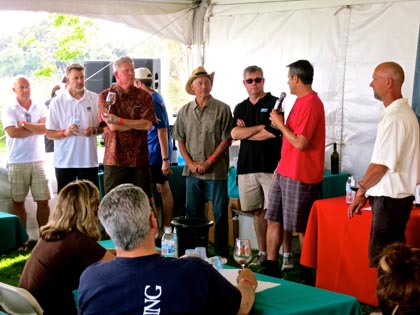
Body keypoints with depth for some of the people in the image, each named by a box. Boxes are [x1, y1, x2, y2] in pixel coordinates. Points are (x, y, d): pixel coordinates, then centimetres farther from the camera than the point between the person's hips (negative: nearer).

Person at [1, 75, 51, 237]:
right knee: (18, 201, 4)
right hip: (17, 163, -2)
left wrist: (24, 124, -10)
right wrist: (36, 128, -6)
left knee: (43, 200, 1)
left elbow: (45, 128, -8)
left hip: (38, 161, 2)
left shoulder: (40, 108, 9)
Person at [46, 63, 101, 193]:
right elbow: (49, 133, 3)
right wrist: (65, 132, -16)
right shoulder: (57, 102, 1)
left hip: (88, 160, 0)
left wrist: (95, 130, -11)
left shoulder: (96, 99, 3)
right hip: (64, 161, 0)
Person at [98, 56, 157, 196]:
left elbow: (148, 125, -9)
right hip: (114, 159, -1)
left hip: (139, 159, 1)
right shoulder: (105, 96, 2)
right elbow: (112, 126, -11)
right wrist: (138, 123, -8)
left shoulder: (144, 96, 6)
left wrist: (119, 120, -13)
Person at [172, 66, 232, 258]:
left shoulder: (222, 109, -3)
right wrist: (191, 163, -3)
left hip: (216, 171, -4)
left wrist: (209, 162, -11)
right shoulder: (185, 111, 8)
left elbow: (227, 139, -6)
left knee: (220, 213, 1)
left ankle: (221, 254, 10)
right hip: (192, 171, 4)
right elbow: (180, 140, 9)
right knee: (193, 213, 11)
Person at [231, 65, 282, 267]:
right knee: (258, 212, 9)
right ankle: (262, 253, 18)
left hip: (271, 166, -5)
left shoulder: (273, 103, 0)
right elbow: (234, 134, 1)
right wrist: (260, 127, -6)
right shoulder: (240, 108, 16)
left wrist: (245, 132, 0)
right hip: (247, 166, 5)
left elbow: (272, 133, -11)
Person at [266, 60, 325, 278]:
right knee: (274, 219, 12)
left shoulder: (310, 104, -18)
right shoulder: (301, 101, 14)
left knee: (301, 227, 1)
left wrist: (280, 124, -13)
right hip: (285, 172, 10)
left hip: (300, 176, -10)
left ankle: (308, 276, 14)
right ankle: (271, 269, 20)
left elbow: (300, 143, -24)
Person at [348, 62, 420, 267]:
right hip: (395, 196, 10)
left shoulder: (395, 118, -18)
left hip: (389, 198, -10)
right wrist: (366, 192, 17)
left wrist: (361, 189, -3)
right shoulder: (403, 112, 13)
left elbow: (381, 165, -19)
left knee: (382, 258, -5)